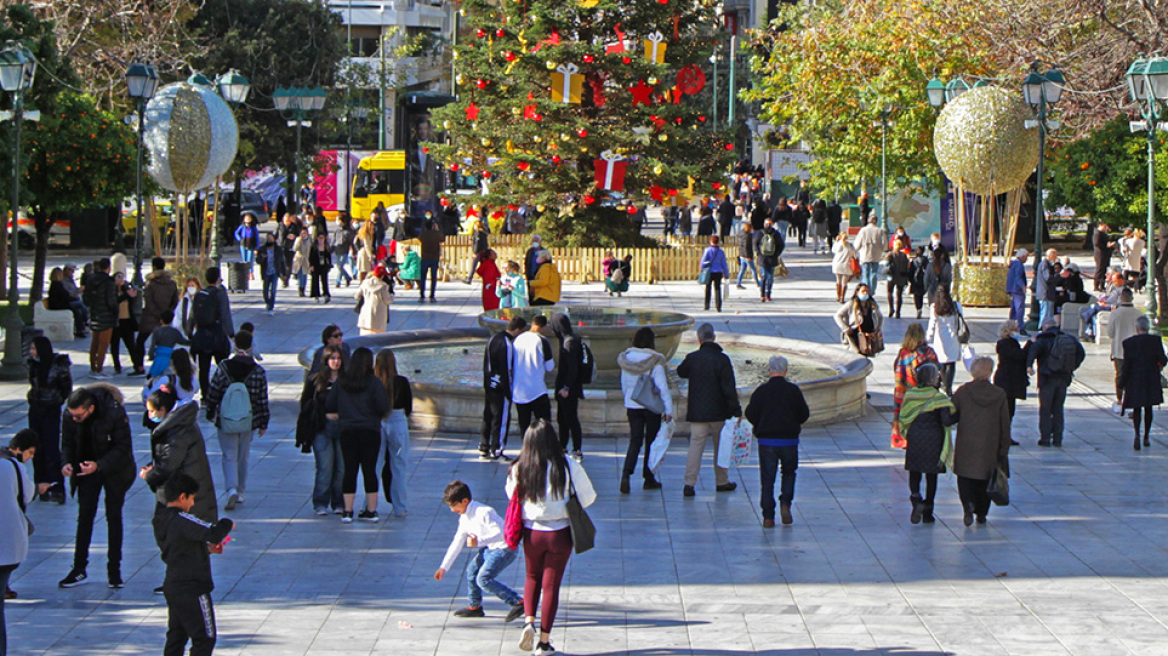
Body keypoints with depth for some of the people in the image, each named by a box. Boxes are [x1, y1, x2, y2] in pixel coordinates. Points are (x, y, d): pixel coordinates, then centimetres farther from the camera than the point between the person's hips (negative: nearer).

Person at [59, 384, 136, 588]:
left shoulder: (115, 413, -29)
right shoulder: (69, 415, -17)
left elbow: (123, 448, -24)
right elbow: (68, 443, -1)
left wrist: (99, 465, -36)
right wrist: (66, 462, -22)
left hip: (114, 470, -3)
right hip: (87, 470, 3)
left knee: (114, 516, 2)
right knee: (84, 516, 1)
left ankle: (114, 570, 9)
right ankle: (79, 569, 7)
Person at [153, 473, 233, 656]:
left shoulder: (161, 521, 8)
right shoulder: (183, 520, -20)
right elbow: (213, 533, -27)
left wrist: (208, 549, 11)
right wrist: (227, 524, -7)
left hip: (172, 586, 9)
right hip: (192, 589, -9)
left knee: (176, 635, 17)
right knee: (205, 638, 0)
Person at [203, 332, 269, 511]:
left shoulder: (223, 368, -9)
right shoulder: (258, 372, -7)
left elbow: (212, 394, -4)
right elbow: (263, 400, -3)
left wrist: (210, 414, 12)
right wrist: (263, 424, 7)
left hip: (225, 422, -1)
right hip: (249, 422, 1)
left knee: (229, 456, 4)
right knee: (243, 457, 16)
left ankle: (232, 489, -18)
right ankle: (240, 493, 25)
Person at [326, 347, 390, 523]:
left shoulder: (340, 382, 1)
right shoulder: (374, 383, -7)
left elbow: (329, 406, 5)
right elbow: (384, 408, -10)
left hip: (347, 431, 2)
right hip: (370, 431, -2)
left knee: (349, 470, 5)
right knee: (370, 470, 5)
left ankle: (347, 511, 3)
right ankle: (371, 511, 8)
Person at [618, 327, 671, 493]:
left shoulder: (626, 359, 1)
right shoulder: (654, 362, -14)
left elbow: (624, 384, 11)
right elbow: (662, 386, -16)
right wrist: (669, 409, -13)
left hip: (632, 406, 4)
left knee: (635, 441, 6)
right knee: (651, 442, 10)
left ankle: (626, 473, -15)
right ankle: (648, 479, 16)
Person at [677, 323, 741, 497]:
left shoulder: (692, 358, -3)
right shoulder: (722, 359, -10)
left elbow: (681, 372, 19)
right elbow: (729, 388, -12)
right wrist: (736, 410, -7)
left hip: (697, 412, 1)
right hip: (719, 412, -1)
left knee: (695, 445, 2)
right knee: (721, 446, 13)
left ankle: (689, 483, -8)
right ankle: (722, 481, 22)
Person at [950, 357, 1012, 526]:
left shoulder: (962, 392, -8)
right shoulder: (999, 394, -5)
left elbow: (951, 416, -3)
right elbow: (1005, 425, -1)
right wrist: (1004, 449, 5)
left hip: (966, 445, -1)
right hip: (989, 447, 1)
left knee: (965, 477, 8)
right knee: (985, 478, 15)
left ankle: (968, 504, -17)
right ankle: (981, 513, 19)